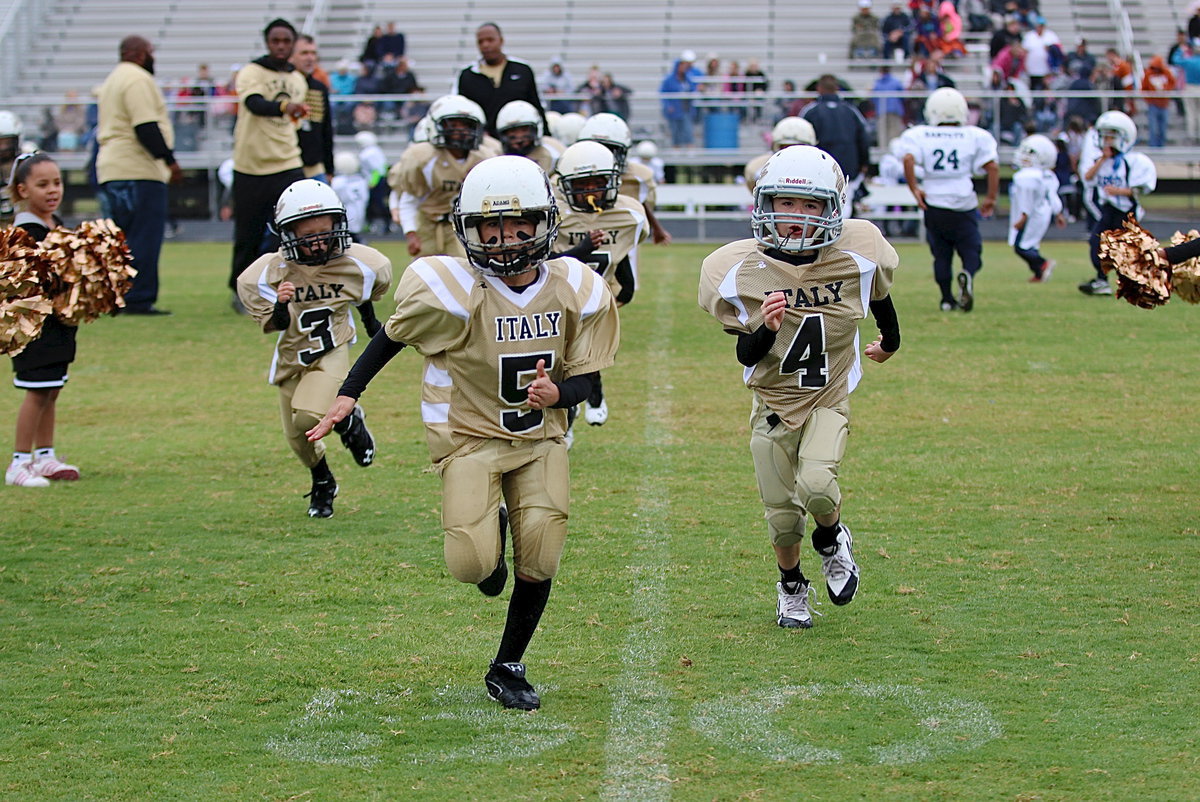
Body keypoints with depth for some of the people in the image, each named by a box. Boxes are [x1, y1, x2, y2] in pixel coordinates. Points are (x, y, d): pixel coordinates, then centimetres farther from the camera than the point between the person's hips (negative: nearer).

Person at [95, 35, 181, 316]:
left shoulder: (112, 80, 22)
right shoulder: (138, 79, -10)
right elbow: (146, 126, -20)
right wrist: (169, 159, -18)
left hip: (111, 169, 10)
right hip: (138, 170, -10)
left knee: (124, 238, 13)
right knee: (145, 237, -9)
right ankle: (139, 300, -13)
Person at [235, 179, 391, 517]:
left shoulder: (356, 264, -18)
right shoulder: (271, 272, -23)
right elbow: (274, 325, -16)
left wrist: (370, 318, 22)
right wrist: (280, 306, -37)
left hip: (332, 353, -2)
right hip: (292, 356, 2)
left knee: (309, 416, -26)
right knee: (297, 436, 13)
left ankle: (349, 420, 8)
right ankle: (322, 482, 44)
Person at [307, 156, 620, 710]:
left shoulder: (575, 292, -9)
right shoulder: (451, 291, -20)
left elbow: (585, 378, 1)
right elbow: (393, 336, -3)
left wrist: (556, 393, -22)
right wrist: (347, 395, -6)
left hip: (540, 439, 3)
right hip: (470, 437, -3)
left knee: (539, 560, -4)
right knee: (471, 565, -19)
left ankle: (507, 669, 20)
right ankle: (487, 543, 21)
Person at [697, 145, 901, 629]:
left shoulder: (856, 256, -14)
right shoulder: (742, 270, -16)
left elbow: (879, 298, 11)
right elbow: (746, 356, -9)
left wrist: (889, 343, 28)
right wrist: (765, 330, -30)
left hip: (829, 399, -1)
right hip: (773, 403, 1)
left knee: (816, 485, -24)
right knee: (782, 513, 7)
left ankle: (832, 540, 11)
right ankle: (791, 587, 38)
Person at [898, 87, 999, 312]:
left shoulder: (919, 136, -2)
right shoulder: (974, 136, -1)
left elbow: (908, 160, -18)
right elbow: (992, 167, -6)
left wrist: (914, 189, -7)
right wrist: (991, 198, 5)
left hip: (934, 204, 1)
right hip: (964, 204, -1)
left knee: (941, 254, 14)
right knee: (971, 251, 6)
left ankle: (947, 299, 11)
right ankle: (967, 276, -25)